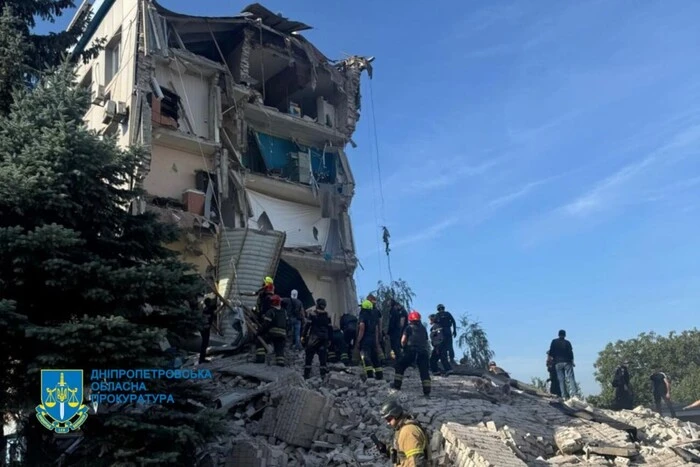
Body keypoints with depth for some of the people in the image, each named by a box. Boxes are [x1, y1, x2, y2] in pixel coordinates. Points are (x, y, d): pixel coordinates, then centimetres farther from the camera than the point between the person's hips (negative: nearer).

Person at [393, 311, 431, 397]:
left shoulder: (409, 327, 8)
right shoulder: (423, 328, 20)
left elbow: (403, 340, 0)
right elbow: (426, 341, 18)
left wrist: (404, 346, 18)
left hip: (411, 351, -3)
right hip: (423, 351, 3)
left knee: (400, 366, 12)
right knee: (424, 372, 6)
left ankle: (397, 386, 6)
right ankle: (427, 392, -2)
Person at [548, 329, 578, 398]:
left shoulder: (554, 342, 5)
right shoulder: (567, 342, 1)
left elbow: (551, 352, 2)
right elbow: (570, 353, -2)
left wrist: (552, 358, 14)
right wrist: (572, 361, 7)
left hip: (558, 363, 1)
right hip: (567, 362, -1)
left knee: (561, 379, 1)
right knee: (570, 378, -4)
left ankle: (564, 396, -5)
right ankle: (573, 394, -17)